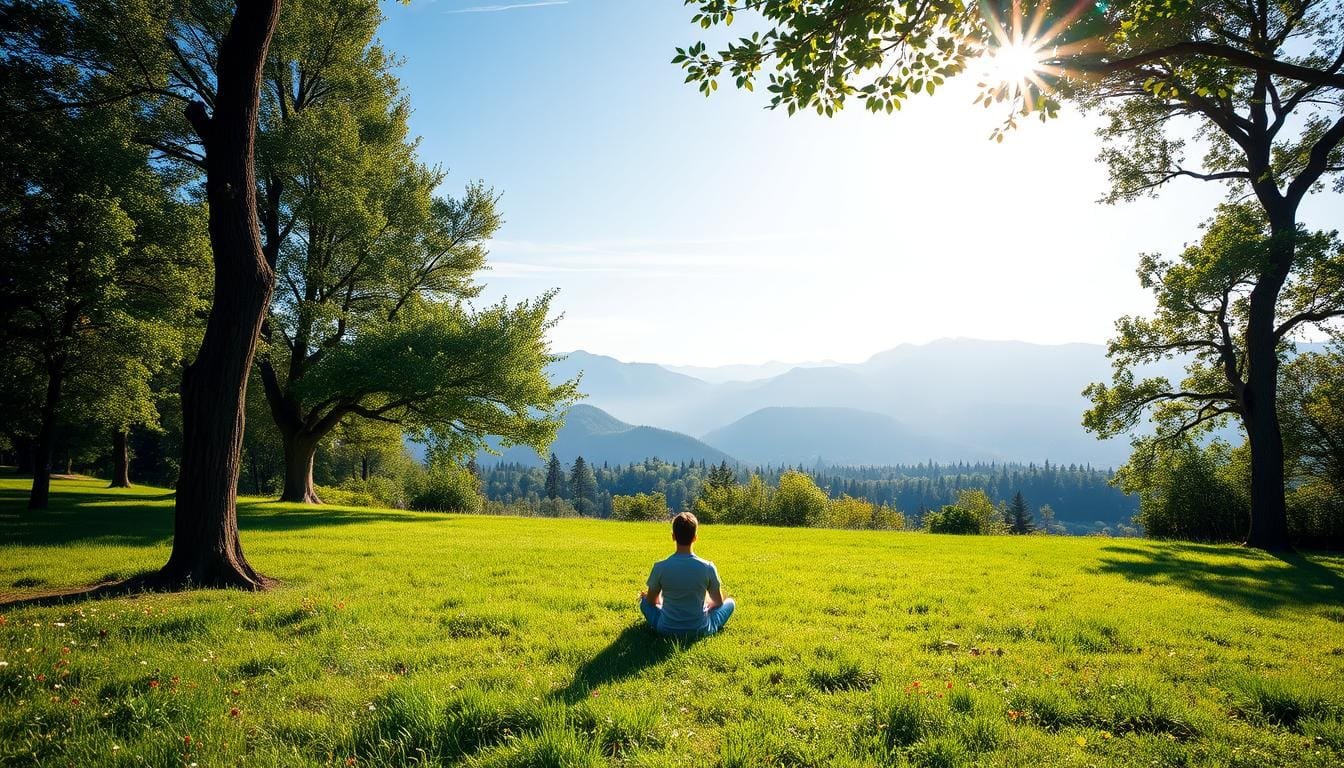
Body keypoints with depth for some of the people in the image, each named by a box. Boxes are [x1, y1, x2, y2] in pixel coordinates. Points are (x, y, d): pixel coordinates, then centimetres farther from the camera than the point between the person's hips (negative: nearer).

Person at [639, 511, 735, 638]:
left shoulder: (660, 567, -16)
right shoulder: (707, 567, -16)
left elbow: (651, 601, 1)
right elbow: (719, 602, 0)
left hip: (667, 630, 1)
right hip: (700, 630, -1)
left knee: (644, 600, 29)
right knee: (730, 602, 25)